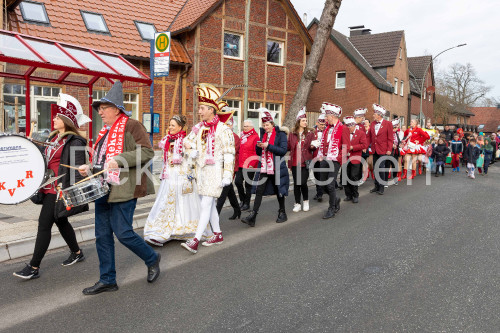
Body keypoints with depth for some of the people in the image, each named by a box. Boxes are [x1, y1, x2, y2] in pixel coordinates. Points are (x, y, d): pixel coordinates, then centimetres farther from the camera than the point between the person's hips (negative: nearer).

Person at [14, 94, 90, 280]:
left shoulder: (74, 141, -14)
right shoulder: (54, 137, 13)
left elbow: (77, 169, -18)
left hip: (60, 190, -10)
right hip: (49, 188, 10)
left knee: (44, 224, -7)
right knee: (60, 221, 18)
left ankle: (34, 268, 1)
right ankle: (77, 253, 35)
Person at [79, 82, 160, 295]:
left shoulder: (131, 126, -8)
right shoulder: (106, 131, 19)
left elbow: (147, 152, -17)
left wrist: (119, 160, -25)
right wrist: (90, 169, 11)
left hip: (123, 190, -9)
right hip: (103, 190, 9)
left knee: (123, 233, -6)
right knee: (102, 235, 9)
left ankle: (152, 259, 20)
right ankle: (107, 280, 21)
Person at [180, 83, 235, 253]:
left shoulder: (223, 129, -9)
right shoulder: (198, 127, 10)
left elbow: (229, 154, -11)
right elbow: (188, 142, 22)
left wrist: (227, 175, -16)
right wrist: (192, 152, -2)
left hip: (215, 171, -7)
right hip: (201, 169, 7)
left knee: (206, 204, -11)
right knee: (209, 204, 13)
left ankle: (195, 241, -13)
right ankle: (218, 235, 27)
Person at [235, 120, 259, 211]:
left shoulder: (255, 137, -7)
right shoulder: (242, 136, 13)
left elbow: (257, 153, -11)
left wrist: (252, 164, -17)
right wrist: (237, 162, 12)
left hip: (250, 166, -6)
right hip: (241, 165, 6)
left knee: (248, 184, 3)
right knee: (237, 181, -2)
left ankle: (246, 204, 15)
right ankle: (242, 200, 19)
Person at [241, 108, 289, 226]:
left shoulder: (281, 134, -3)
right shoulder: (263, 134, 13)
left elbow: (283, 150, -14)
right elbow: (259, 152, 17)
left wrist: (268, 146, -19)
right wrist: (259, 146, -6)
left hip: (276, 168, -4)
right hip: (264, 168, 4)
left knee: (279, 191, 8)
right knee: (259, 191, -4)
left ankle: (282, 213, 25)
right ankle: (252, 216, -7)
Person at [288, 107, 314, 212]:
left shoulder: (310, 133, 4)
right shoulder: (292, 134, 7)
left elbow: (312, 147, 6)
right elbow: (288, 147, 9)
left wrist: (313, 146, -16)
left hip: (305, 162, -2)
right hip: (295, 162, 2)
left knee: (303, 182, -8)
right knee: (296, 183, 5)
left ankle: (306, 201, 16)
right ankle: (297, 204, 16)